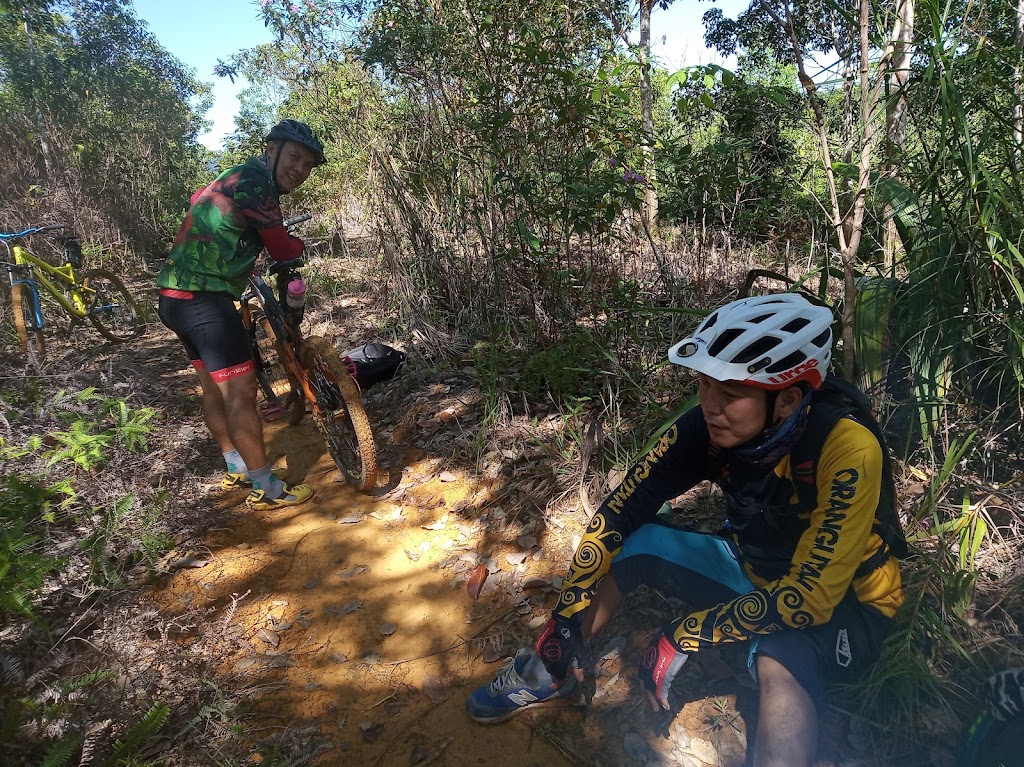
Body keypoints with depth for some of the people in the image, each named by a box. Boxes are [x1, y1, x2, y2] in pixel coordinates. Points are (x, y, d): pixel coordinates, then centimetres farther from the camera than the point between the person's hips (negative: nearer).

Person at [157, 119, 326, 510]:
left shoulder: (237, 178, 18)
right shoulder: (255, 182, -13)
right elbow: (281, 249, -10)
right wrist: (300, 245, 14)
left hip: (177, 297, 11)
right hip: (204, 300, -11)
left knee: (213, 387, 19)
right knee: (241, 392, -7)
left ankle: (237, 469, 33)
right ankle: (266, 489, 1)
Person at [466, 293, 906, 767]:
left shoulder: (847, 448, -33)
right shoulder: (710, 426, -21)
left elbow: (808, 598, -34)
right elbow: (620, 510, -17)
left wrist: (684, 637, -30)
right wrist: (567, 617, -19)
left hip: (840, 603, -4)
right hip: (751, 569, 5)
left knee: (779, 663, -38)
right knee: (627, 540, -12)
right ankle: (550, 672, 7)